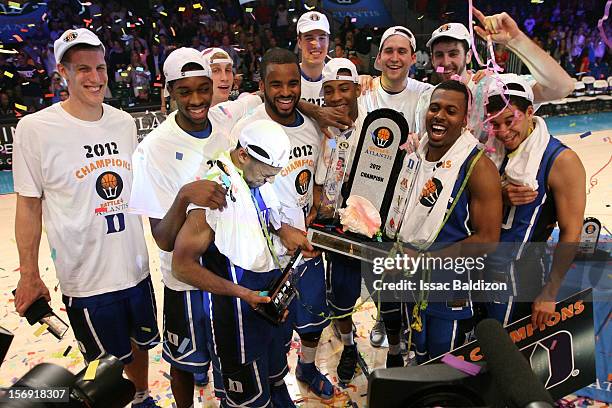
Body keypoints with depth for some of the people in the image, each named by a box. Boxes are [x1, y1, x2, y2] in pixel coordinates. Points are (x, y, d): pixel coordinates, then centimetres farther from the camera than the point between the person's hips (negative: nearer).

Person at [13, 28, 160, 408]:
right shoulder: (35, 128, -12)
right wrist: (29, 275, -4)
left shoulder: (124, 122, 2)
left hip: (137, 267, 5)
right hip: (86, 278, -4)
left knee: (140, 343, 23)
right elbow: (29, 205, -6)